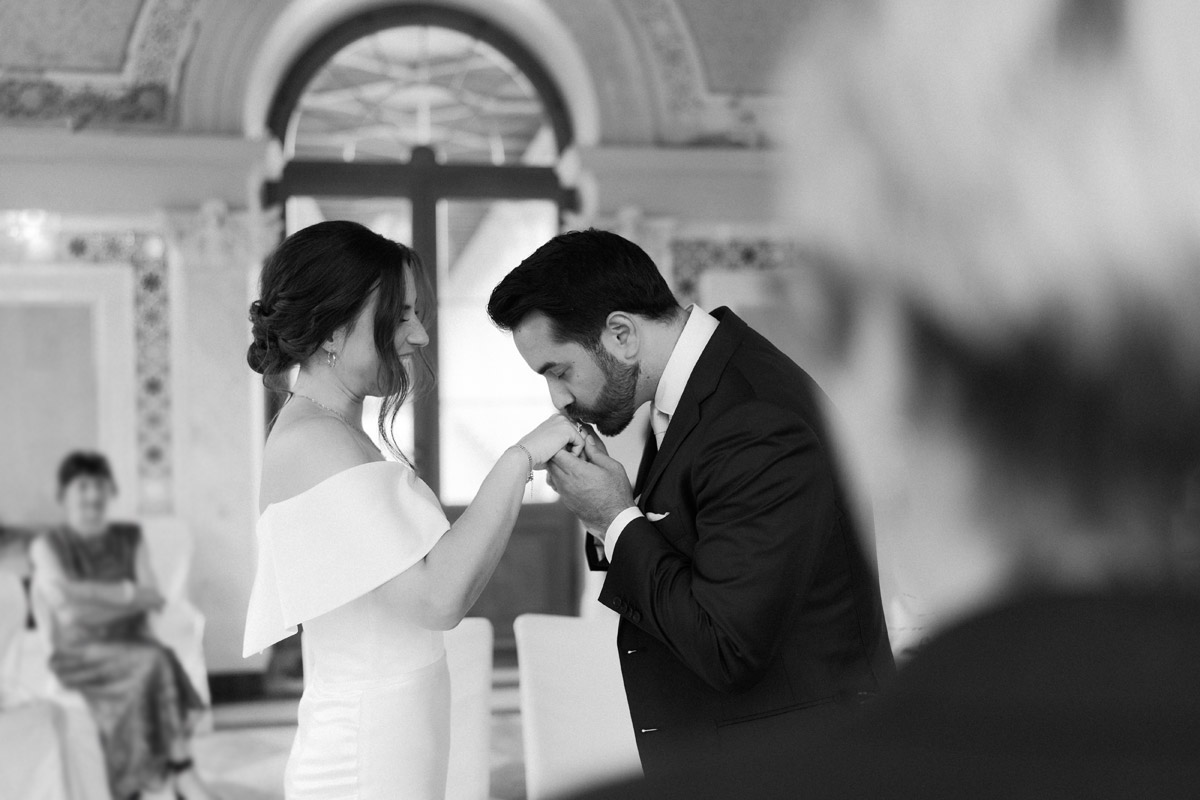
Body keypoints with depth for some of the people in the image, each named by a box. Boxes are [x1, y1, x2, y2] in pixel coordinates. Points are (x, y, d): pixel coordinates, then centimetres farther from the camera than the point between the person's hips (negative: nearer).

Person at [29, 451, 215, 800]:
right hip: (80, 658, -3)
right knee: (154, 662, -32)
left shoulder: (130, 538, 11)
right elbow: (63, 599, -19)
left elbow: (153, 598, -1)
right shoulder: (47, 546, 0)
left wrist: (95, 600, -16)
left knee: (159, 660, -32)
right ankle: (182, 772, -27)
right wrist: (128, 593, -14)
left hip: (132, 648, 3)